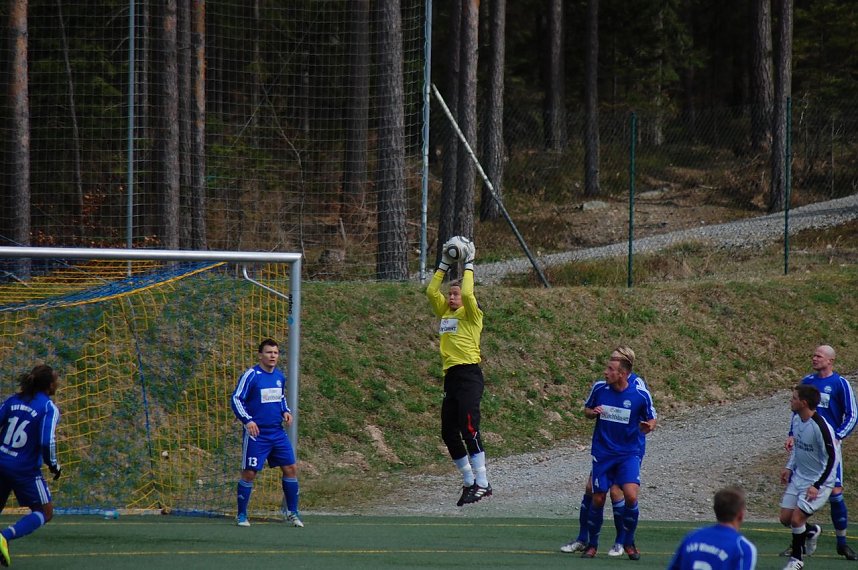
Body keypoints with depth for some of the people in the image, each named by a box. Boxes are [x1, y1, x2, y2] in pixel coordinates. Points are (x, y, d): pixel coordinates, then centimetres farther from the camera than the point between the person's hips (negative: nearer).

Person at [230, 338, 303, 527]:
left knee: (291, 469, 2)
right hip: (256, 434, -6)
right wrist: (247, 420, -23)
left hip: (278, 433, 6)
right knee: (249, 473, -3)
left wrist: (286, 411, 6)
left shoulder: (280, 376, 9)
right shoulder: (251, 375, -10)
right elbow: (236, 400, -11)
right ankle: (241, 515, 9)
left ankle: (292, 512, 13)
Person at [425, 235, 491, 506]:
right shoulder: (445, 312, 18)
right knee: (449, 433, 7)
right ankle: (469, 483, 14)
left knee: (468, 428, -16)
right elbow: (431, 291, 16)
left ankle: (482, 483, -18)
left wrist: (468, 265, -7)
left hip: (468, 374, -8)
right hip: (450, 375, 8)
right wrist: (445, 264, 15)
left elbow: (467, 294, -17)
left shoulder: (470, 314, -2)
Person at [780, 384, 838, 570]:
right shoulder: (797, 419, -1)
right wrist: (789, 467, 12)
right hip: (799, 476, 8)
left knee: (796, 519, -12)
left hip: (819, 480, -8)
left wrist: (817, 485, -23)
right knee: (785, 518, 7)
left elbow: (833, 458, -21)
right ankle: (811, 531, 36)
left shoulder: (821, 427, -27)